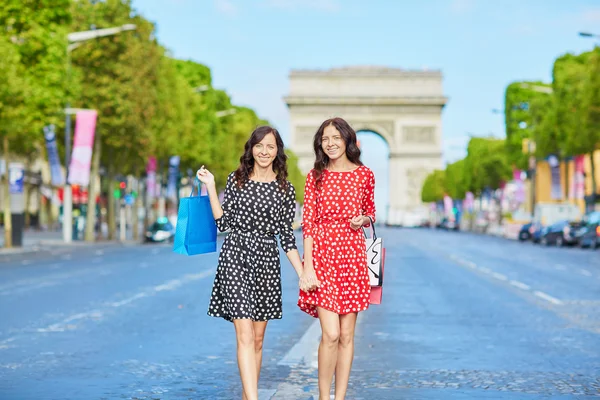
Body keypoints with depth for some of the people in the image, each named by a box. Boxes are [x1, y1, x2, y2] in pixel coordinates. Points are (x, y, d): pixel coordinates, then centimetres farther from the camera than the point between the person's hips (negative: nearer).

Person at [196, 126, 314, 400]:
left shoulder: (285, 189, 6)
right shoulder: (236, 179, 5)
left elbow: (286, 234, 7)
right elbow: (223, 223, 4)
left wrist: (302, 274, 1)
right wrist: (210, 187, -2)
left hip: (266, 261, 2)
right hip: (236, 256, -2)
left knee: (258, 337, 8)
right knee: (245, 334, -13)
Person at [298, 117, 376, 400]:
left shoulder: (364, 175, 7)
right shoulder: (315, 176, 3)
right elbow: (308, 223, -1)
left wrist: (363, 219, -6)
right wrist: (307, 267, -9)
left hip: (352, 255, 2)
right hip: (322, 253, -2)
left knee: (347, 335, 5)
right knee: (331, 334, -11)